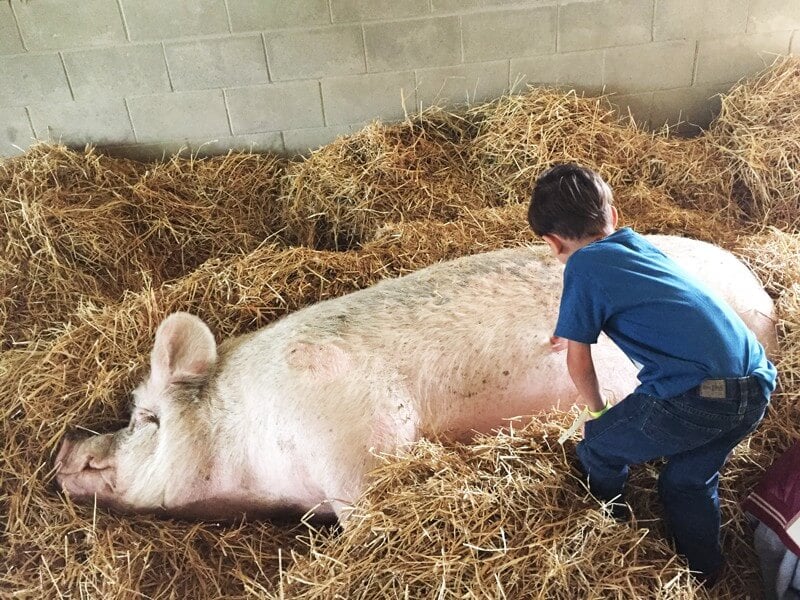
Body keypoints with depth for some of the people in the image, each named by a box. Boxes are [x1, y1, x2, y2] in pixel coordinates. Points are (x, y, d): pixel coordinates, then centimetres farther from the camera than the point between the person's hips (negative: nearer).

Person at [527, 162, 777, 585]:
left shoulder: (583, 267, -2)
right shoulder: (638, 243, 19)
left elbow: (578, 364, 4)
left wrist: (598, 409, 24)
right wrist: (579, 331, 56)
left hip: (695, 396, -7)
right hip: (758, 383, 8)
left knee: (597, 451, 17)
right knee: (690, 480, 28)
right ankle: (703, 579, 42)